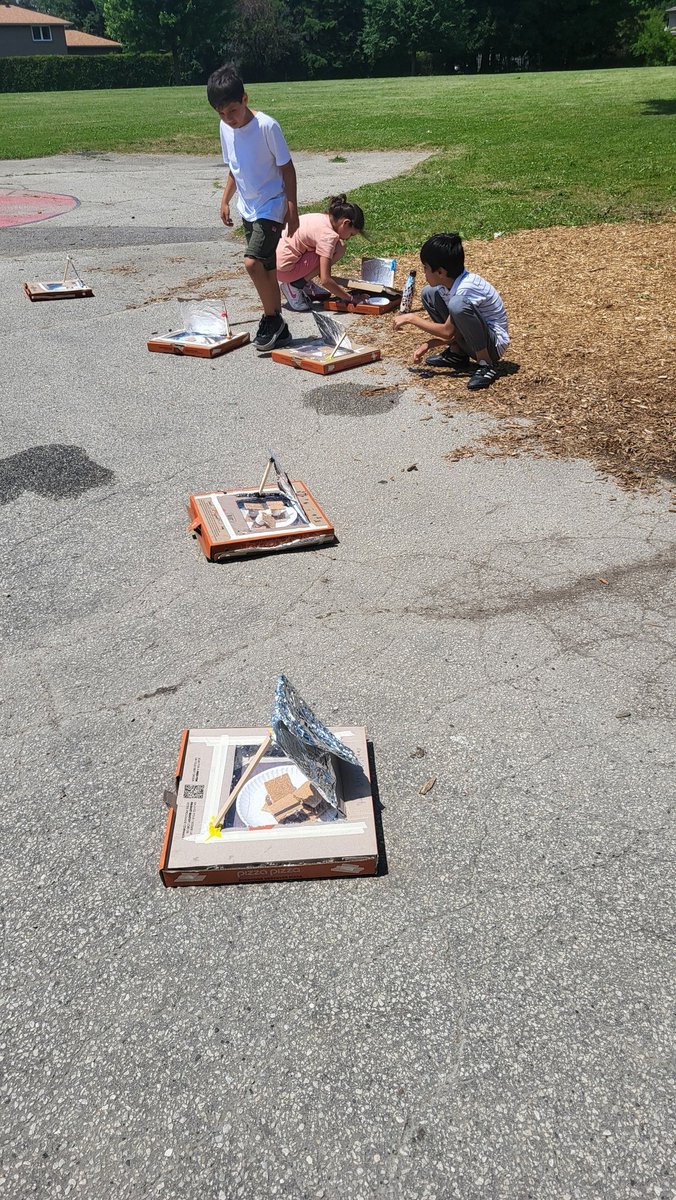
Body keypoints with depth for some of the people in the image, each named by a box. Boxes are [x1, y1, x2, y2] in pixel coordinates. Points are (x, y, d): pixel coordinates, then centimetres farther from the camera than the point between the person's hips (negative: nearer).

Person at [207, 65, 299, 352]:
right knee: (266, 269, 10)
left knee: (252, 262, -20)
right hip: (248, 209, 7)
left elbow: (287, 168, -11)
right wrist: (225, 200, 13)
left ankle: (272, 319, -3)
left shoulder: (267, 126, -16)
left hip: (271, 207, -7)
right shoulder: (225, 128, 3)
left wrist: (292, 209, -14)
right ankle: (277, 328, 18)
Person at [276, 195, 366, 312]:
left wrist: (336, 287, 18)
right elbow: (325, 280, -19)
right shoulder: (328, 235, -17)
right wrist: (350, 298, -10)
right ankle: (296, 285, -7)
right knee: (339, 248, -10)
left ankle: (305, 285, 13)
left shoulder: (323, 218, 10)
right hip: (283, 268, -9)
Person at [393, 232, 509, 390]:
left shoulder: (466, 288, -27)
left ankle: (486, 364, -20)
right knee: (428, 294, 4)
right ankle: (457, 354, 8)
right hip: (467, 341, 9)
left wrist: (412, 318, -16)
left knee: (458, 304, -37)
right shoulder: (448, 282, -1)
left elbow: (448, 332, -24)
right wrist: (428, 345, -6)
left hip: (494, 344, -9)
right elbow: (453, 331, 6)